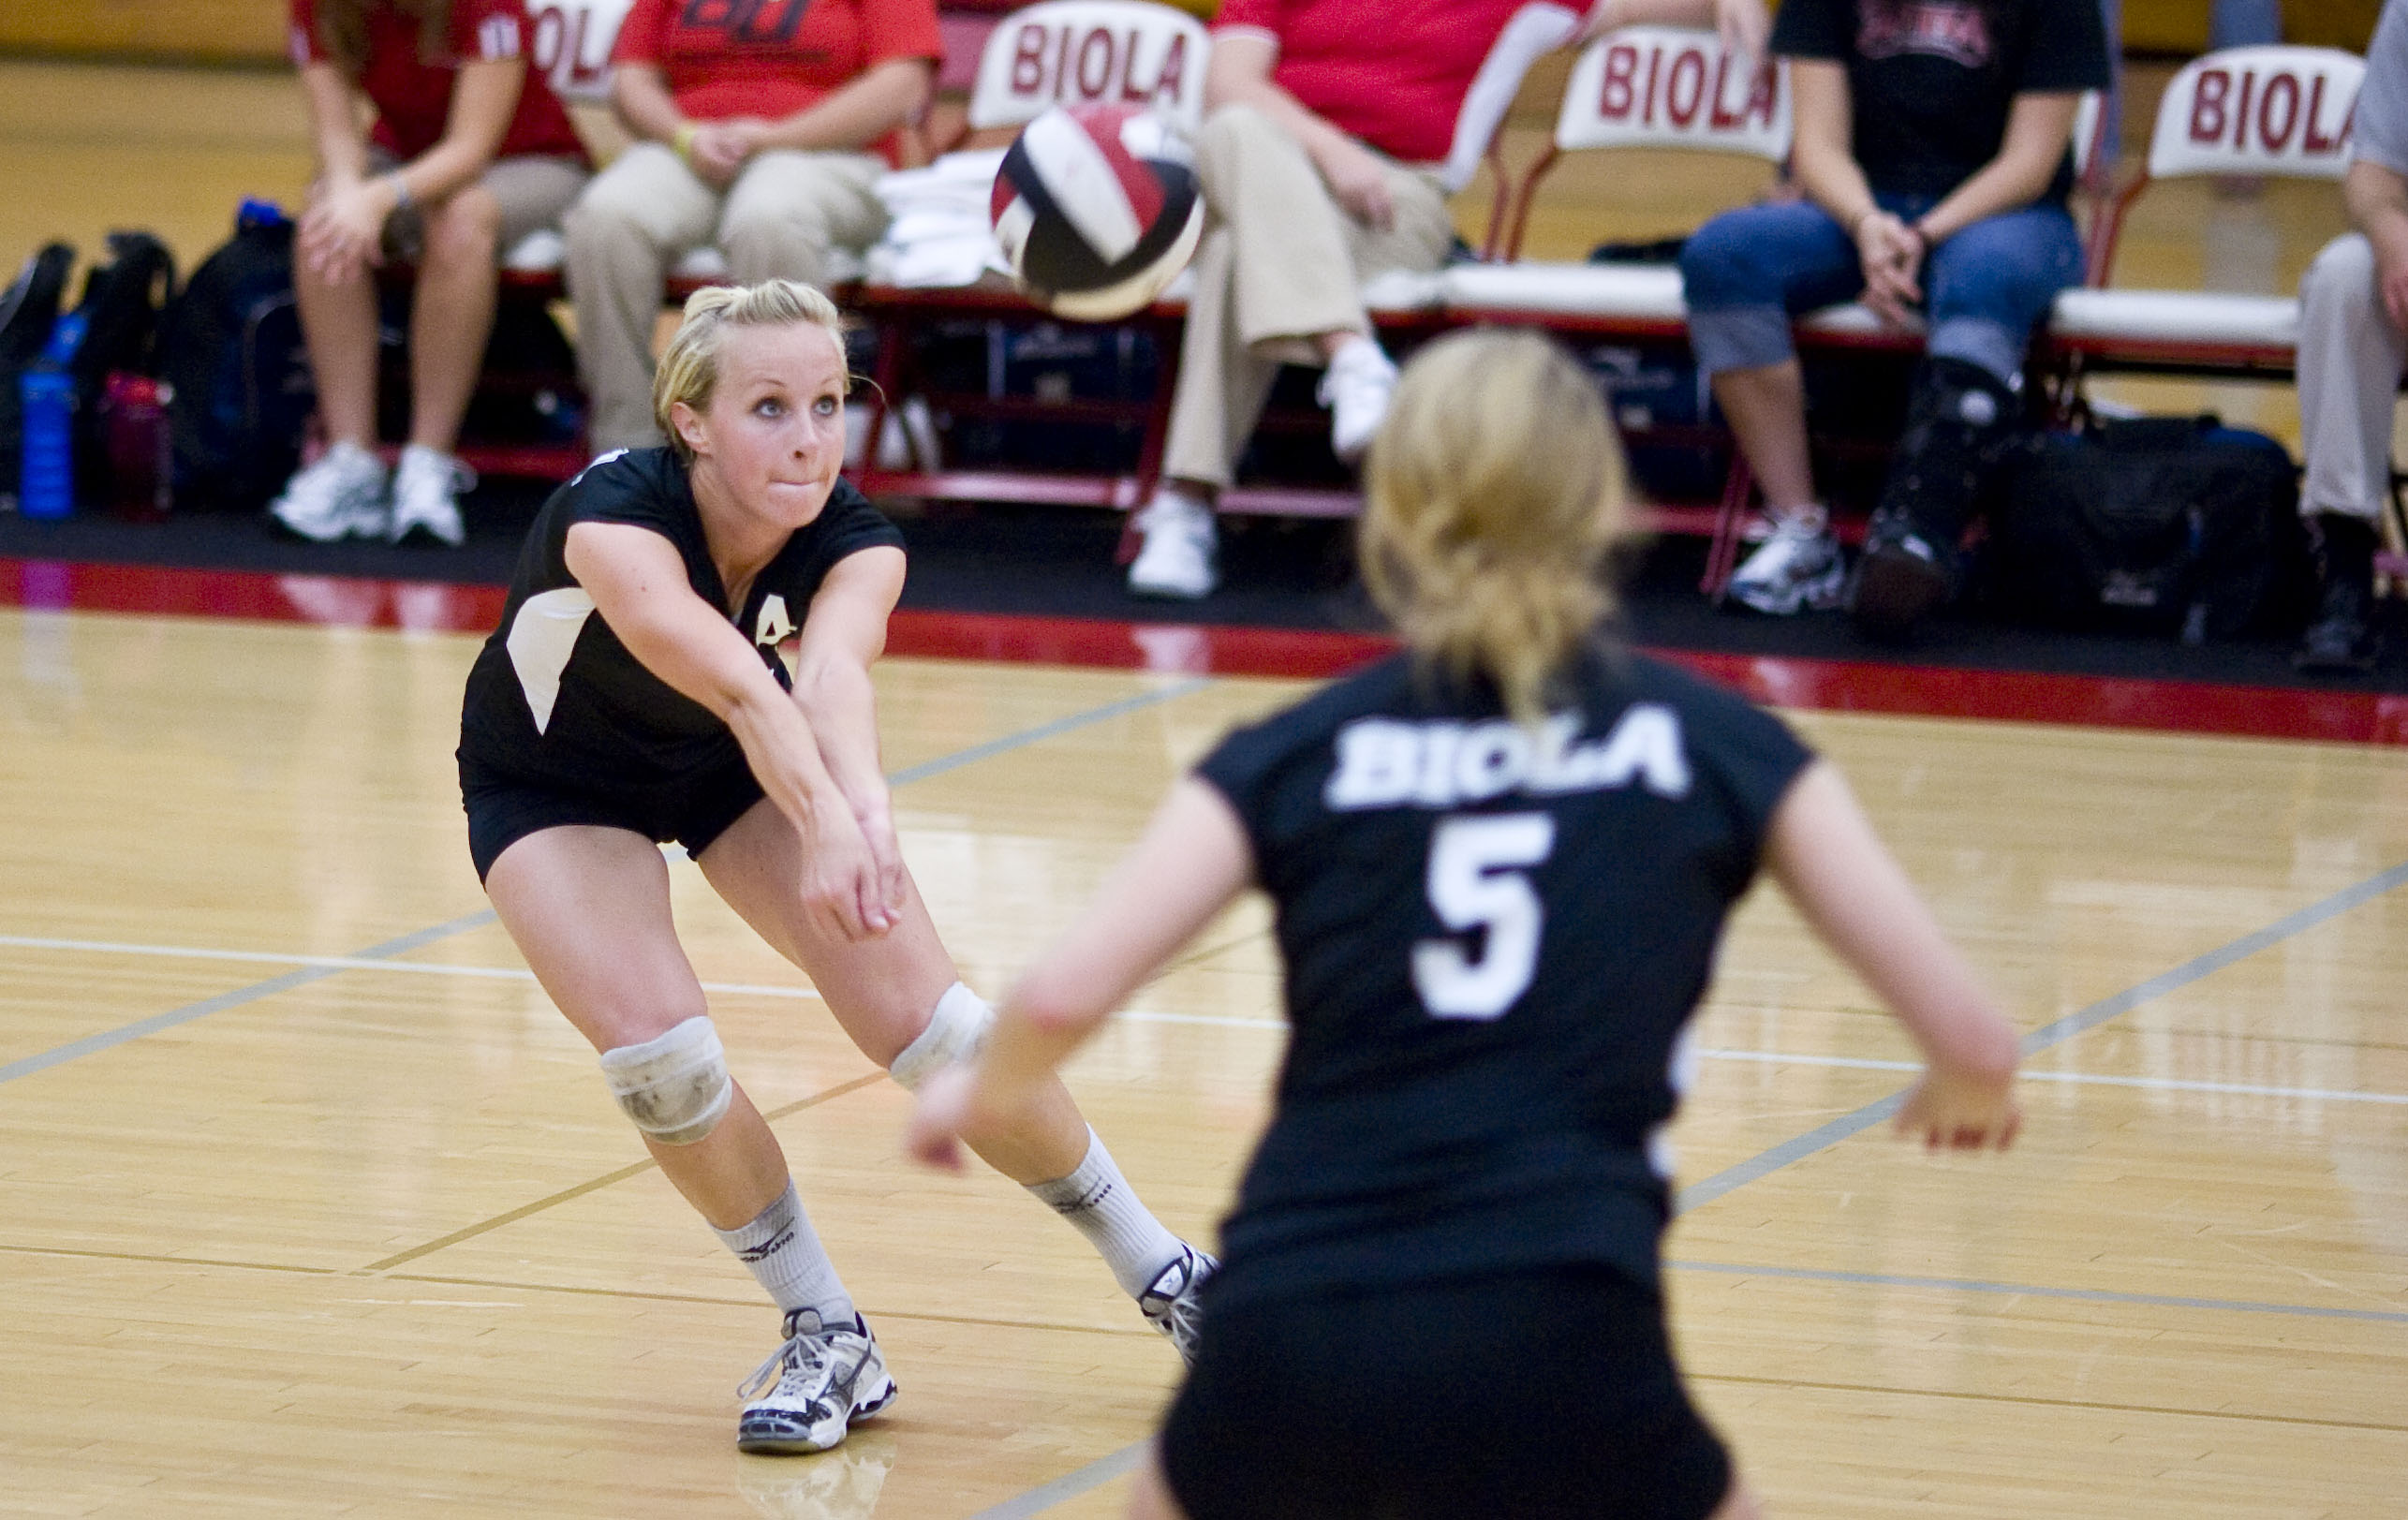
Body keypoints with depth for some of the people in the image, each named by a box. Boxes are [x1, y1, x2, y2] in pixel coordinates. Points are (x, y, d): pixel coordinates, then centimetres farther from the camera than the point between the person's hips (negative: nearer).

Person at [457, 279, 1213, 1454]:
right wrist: (825, 826, -70)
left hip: (735, 764, 3)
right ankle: (828, 1341, -2)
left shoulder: (852, 544, -27)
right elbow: (740, 688, -54)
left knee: (926, 1020, -10)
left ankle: (1160, 1272, 10)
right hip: (553, 784, -2)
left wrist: (866, 809, -70)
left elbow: (831, 674, -49)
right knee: (655, 1049, -23)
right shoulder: (612, 513, -38)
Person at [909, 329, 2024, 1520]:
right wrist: (1968, 1093, 32)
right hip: (1552, 1347, -2)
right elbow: (1971, 1040, 8)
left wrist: (977, 1096, 23)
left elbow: (1060, 999, 0)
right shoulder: (1711, 744, 10)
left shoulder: (1303, 751, 11)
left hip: (1287, 1343, 2)